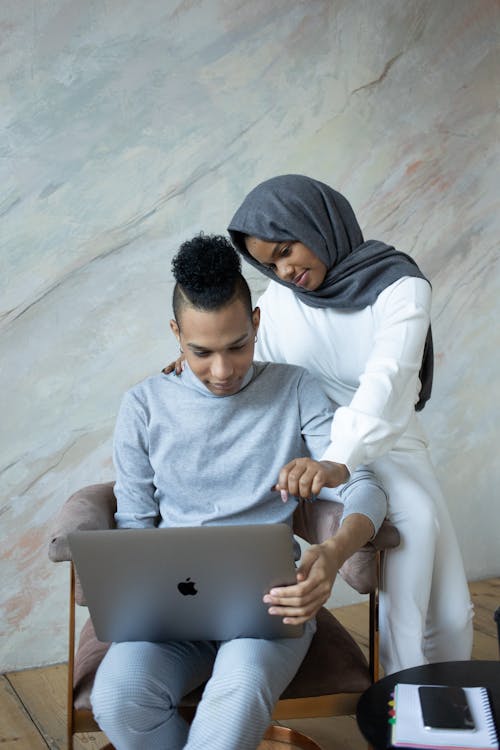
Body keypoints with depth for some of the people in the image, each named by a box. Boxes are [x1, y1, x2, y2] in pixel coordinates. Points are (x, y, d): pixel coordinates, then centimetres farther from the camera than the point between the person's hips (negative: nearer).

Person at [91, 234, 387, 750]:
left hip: (271, 598, -1)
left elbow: (365, 486, -2)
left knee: (240, 692, -37)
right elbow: (134, 519, 10)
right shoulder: (144, 406, 8)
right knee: (118, 698, -31)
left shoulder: (295, 391, 5)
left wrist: (334, 553, -26)